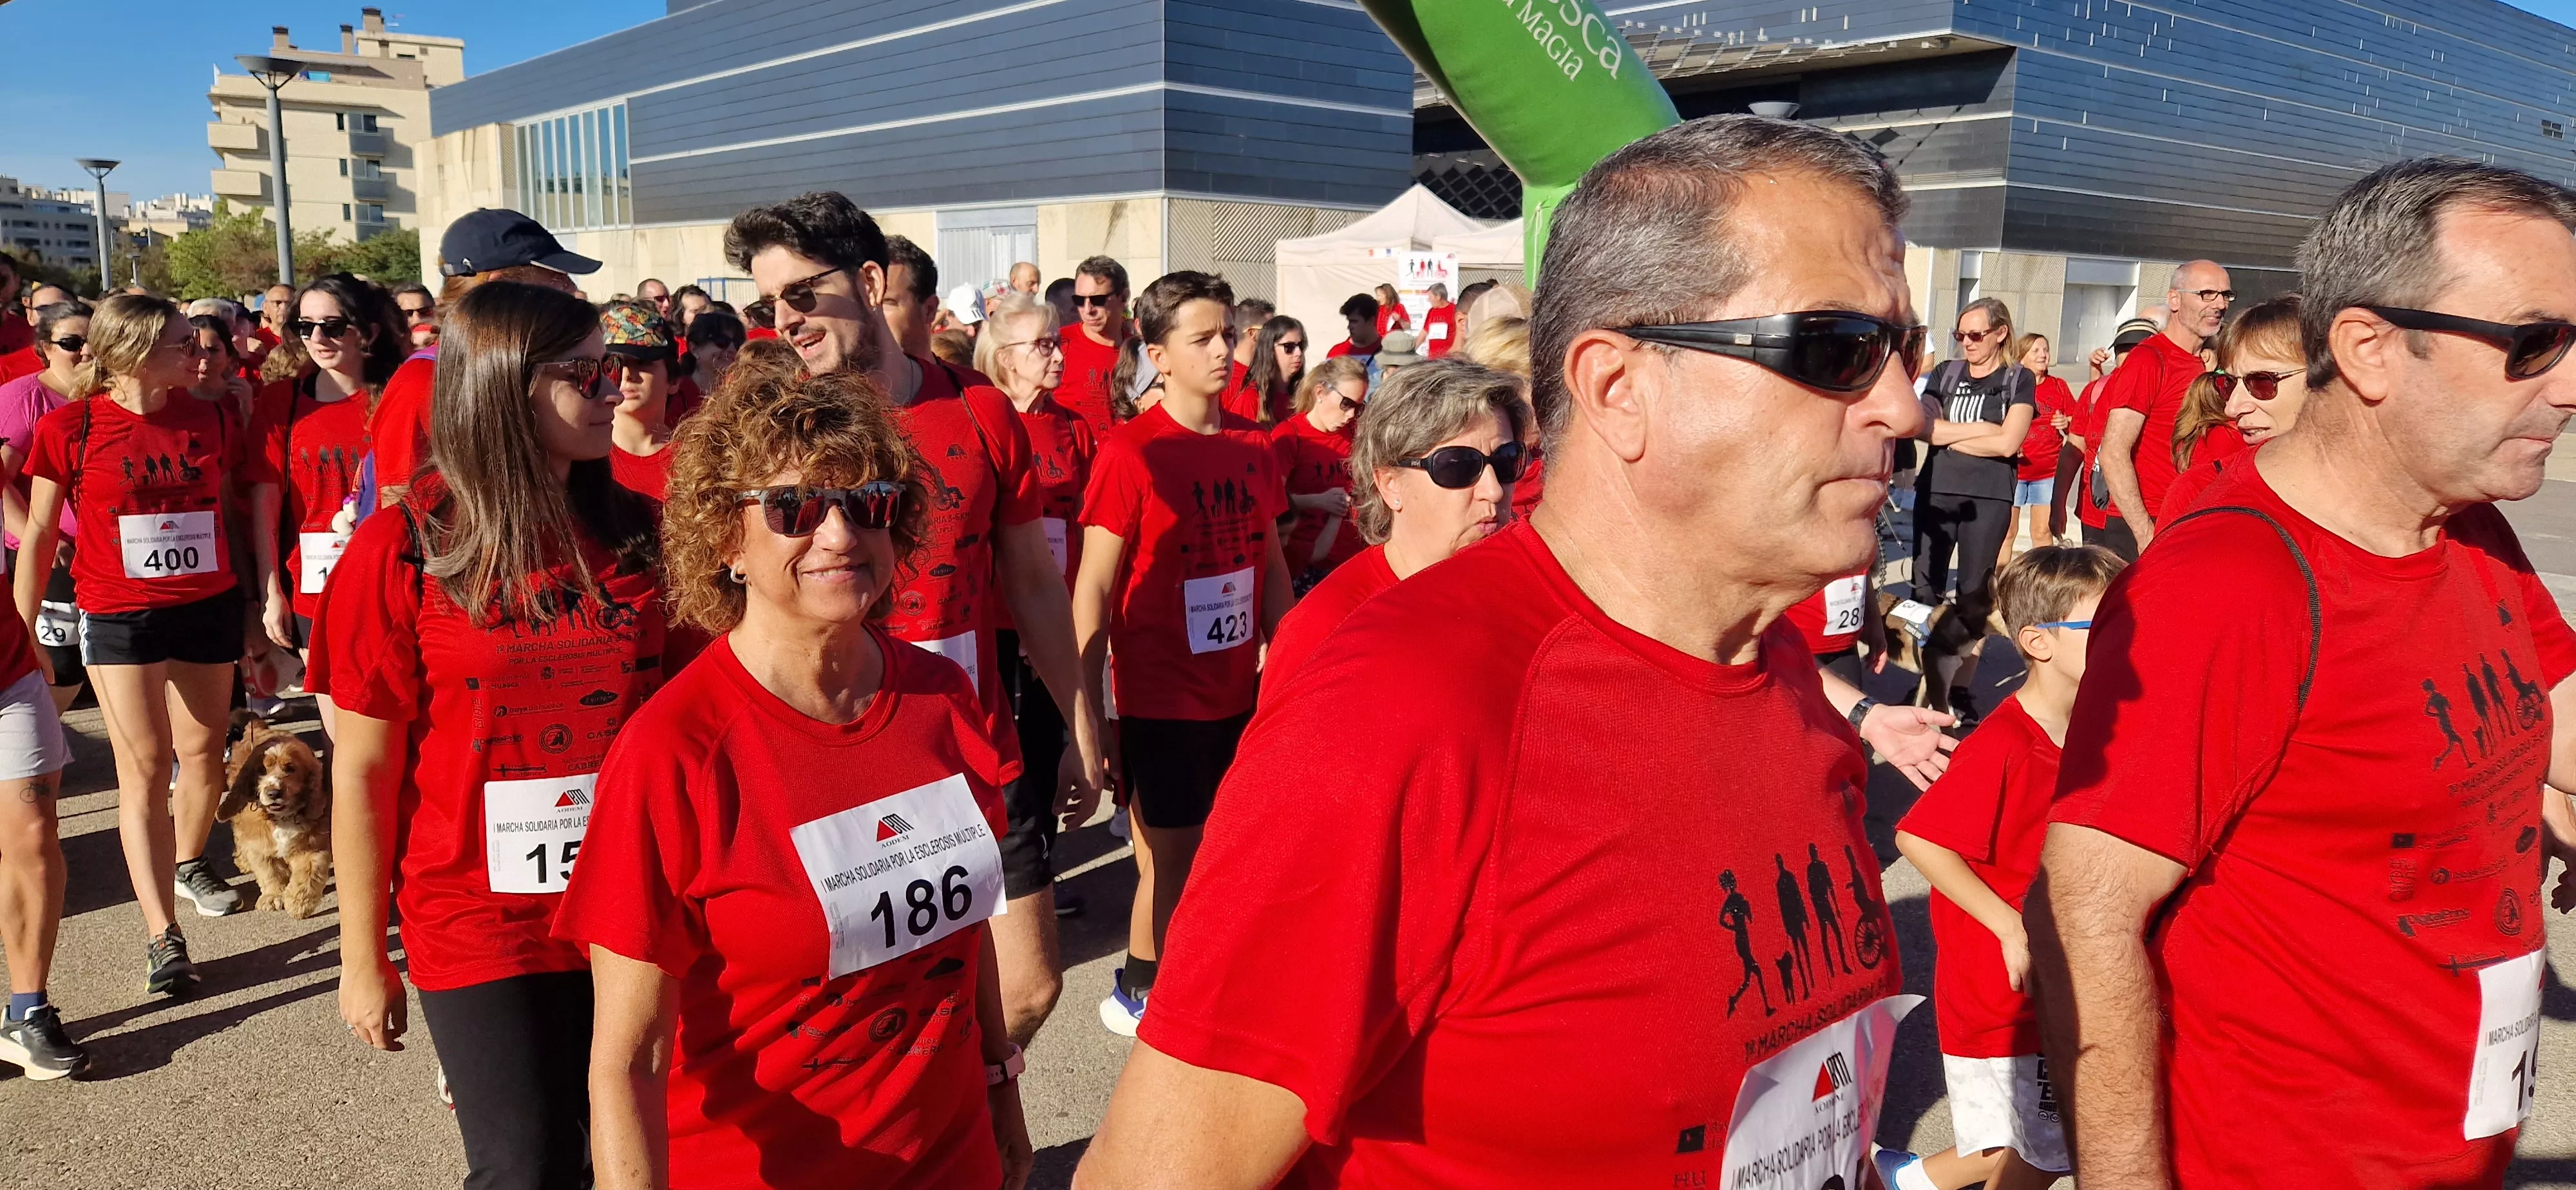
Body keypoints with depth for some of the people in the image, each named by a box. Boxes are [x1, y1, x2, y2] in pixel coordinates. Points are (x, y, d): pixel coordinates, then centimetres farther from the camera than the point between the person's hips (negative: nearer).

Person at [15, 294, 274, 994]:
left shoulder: (210, 421, 2)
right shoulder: (69, 428, -7)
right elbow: (39, 534, -1)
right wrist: (24, 631, 0)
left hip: (209, 609, 3)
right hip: (120, 618, -3)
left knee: (204, 753, 10)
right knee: (144, 767, -3)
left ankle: (188, 865, 37)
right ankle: (163, 936, -1)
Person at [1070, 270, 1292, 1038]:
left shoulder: (1254, 444, 4)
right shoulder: (1131, 452, -13)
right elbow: (1094, 585, -13)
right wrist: (1086, 707, -14)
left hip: (1240, 692, 6)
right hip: (1162, 700, -6)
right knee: (1170, 864, 7)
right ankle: (1140, 996, 30)